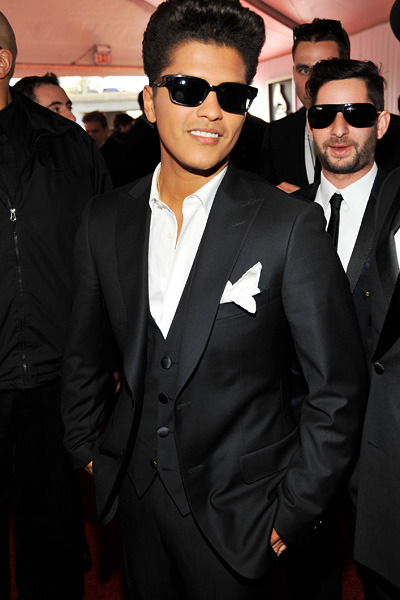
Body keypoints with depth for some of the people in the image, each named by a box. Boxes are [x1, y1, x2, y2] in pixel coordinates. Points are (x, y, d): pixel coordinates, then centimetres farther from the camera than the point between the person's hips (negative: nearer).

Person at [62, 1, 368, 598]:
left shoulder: (292, 225, -16)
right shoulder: (105, 220, -3)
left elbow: (340, 385, -12)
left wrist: (294, 510, -9)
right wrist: (87, 448, 9)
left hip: (236, 511, -3)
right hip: (135, 490, 4)